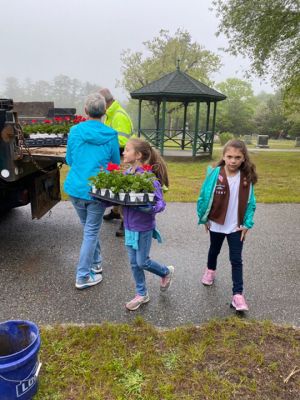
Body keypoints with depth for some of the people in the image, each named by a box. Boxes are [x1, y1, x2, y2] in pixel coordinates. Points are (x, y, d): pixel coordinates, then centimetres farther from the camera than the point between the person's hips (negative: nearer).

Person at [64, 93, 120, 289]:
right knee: (91, 231, 8)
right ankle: (83, 277, 15)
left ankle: (96, 263, 37)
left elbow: (69, 160, 7)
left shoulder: (75, 131, -4)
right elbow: (116, 164, 4)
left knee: (89, 228, 22)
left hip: (76, 188, 3)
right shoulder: (111, 135, -8)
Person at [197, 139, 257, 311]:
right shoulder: (215, 174, -17)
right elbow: (205, 197, -8)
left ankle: (238, 294, 11)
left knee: (236, 260, 4)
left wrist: (247, 224, -6)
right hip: (216, 224, 0)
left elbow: (250, 202, -3)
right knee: (214, 250, 24)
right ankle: (210, 270, 52)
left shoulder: (247, 178, -11)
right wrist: (204, 218, -3)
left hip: (237, 226, 0)